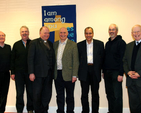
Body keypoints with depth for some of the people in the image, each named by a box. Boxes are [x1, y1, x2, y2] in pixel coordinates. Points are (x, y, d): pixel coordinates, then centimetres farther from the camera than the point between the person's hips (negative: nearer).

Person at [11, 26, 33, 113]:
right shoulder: (16, 45, 8)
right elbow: (12, 59, 7)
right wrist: (12, 72, 1)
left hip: (30, 72, -1)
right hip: (19, 73, 2)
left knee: (30, 92, 6)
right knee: (19, 93, 6)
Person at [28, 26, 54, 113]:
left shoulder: (50, 44, 15)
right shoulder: (34, 43, 0)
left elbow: (52, 58, 13)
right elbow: (30, 58, -6)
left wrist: (52, 72, 5)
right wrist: (31, 73, -13)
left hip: (49, 73, 5)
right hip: (38, 73, -4)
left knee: (47, 94, 8)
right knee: (37, 94, 2)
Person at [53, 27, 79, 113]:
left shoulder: (73, 44, -2)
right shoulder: (55, 44, 11)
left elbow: (75, 61, -6)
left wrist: (74, 75, -11)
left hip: (68, 74, -4)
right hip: (57, 74, 4)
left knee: (70, 95, 7)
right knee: (59, 95, 13)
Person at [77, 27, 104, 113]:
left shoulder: (100, 44, 4)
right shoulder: (80, 45, 6)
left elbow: (102, 58, 4)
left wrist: (102, 70, -3)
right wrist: (78, 71, -1)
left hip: (95, 71, 0)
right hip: (84, 72, 0)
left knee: (95, 93, 9)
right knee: (84, 93, 6)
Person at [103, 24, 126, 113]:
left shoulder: (121, 42, -6)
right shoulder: (107, 43, 16)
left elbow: (122, 59, -12)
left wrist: (121, 74, -17)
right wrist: (104, 71, 14)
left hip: (116, 72, -7)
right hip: (107, 72, 7)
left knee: (117, 95, -4)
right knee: (109, 95, 12)